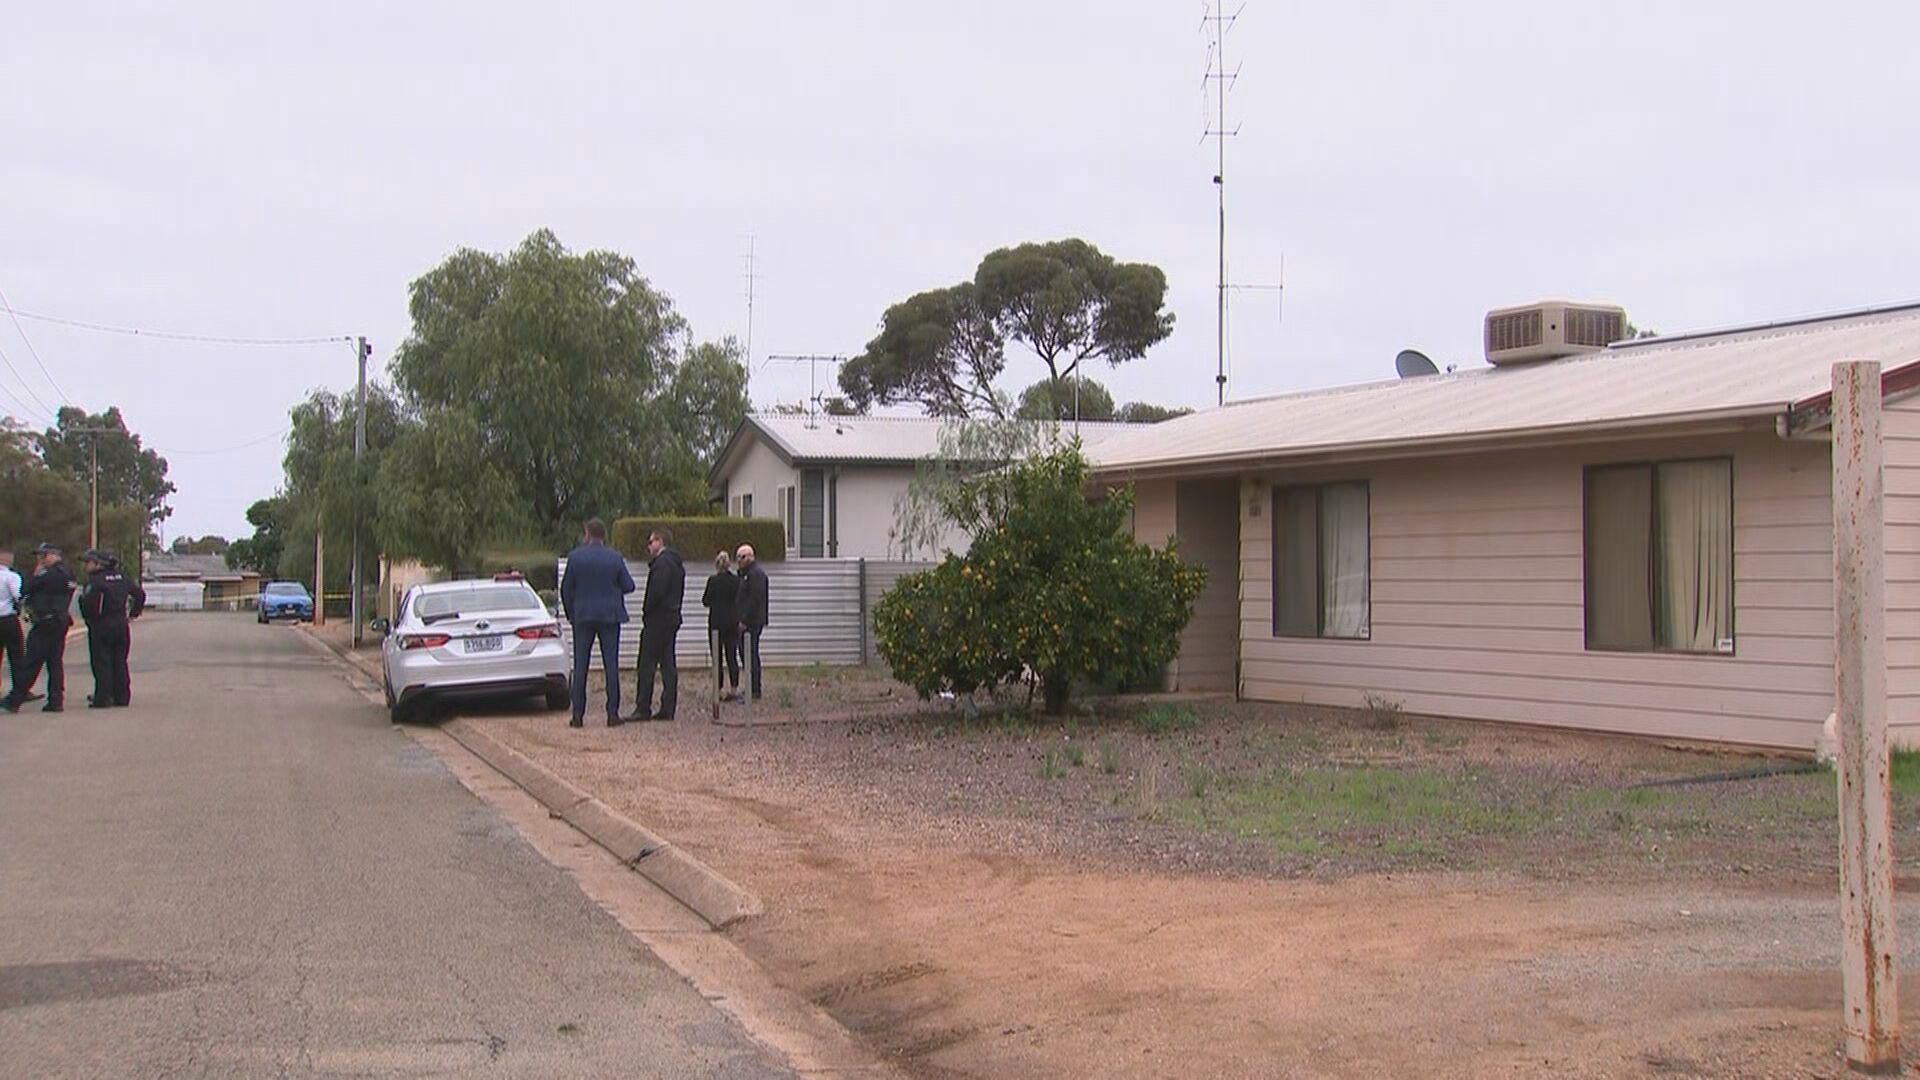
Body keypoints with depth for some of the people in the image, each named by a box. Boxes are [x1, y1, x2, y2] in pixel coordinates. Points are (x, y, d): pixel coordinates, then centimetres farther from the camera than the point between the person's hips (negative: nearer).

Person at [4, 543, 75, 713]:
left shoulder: (48, 574, -15)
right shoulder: (67, 574, 13)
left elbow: (25, 592, -9)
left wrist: (36, 575, 2)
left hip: (45, 624, -8)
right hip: (61, 622, 8)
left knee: (32, 663, -5)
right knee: (55, 662, 8)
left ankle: (14, 700, -1)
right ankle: (56, 701, 6)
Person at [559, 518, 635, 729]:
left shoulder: (575, 557, -4)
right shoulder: (615, 558, -3)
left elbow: (566, 589, 1)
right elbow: (628, 586, 0)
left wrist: (570, 613, 14)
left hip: (582, 616, 0)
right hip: (610, 616, 0)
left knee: (580, 666, 4)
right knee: (611, 665, 3)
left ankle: (578, 715, 1)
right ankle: (612, 713, 0)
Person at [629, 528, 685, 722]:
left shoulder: (662, 563, -14)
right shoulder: (677, 563, 16)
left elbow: (657, 591, -22)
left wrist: (646, 611, -10)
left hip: (657, 619, -10)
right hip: (672, 617, 10)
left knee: (647, 664, -7)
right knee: (668, 663, 9)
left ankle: (643, 709, -7)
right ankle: (667, 709, 9)